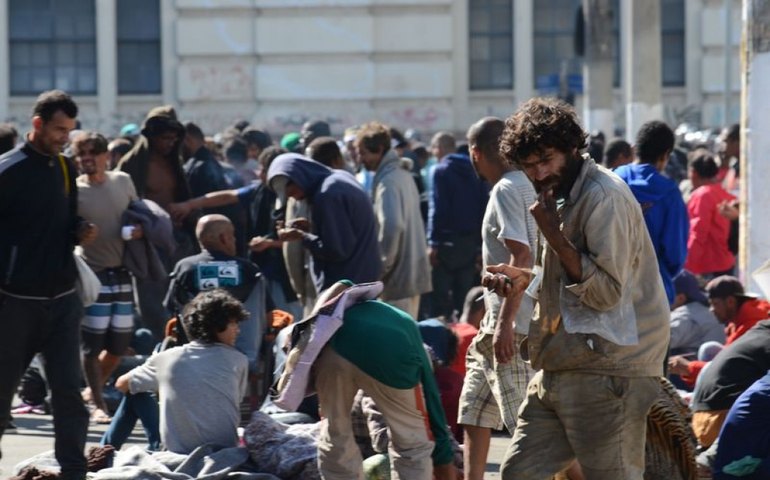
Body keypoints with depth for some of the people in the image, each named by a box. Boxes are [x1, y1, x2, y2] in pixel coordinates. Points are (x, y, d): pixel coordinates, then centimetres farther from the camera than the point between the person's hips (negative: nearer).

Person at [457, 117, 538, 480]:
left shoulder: (506, 190, -14)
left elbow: (522, 255, -23)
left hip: (512, 327, -10)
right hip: (497, 325, 10)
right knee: (474, 412, 17)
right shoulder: (526, 185, 13)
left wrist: (505, 323, -25)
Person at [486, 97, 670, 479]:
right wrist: (524, 280, 13)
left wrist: (552, 232, -17)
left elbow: (606, 291, -17)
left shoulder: (604, 196, -13)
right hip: (559, 372, 10)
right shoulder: (565, 195, 17)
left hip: (606, 372, -10)